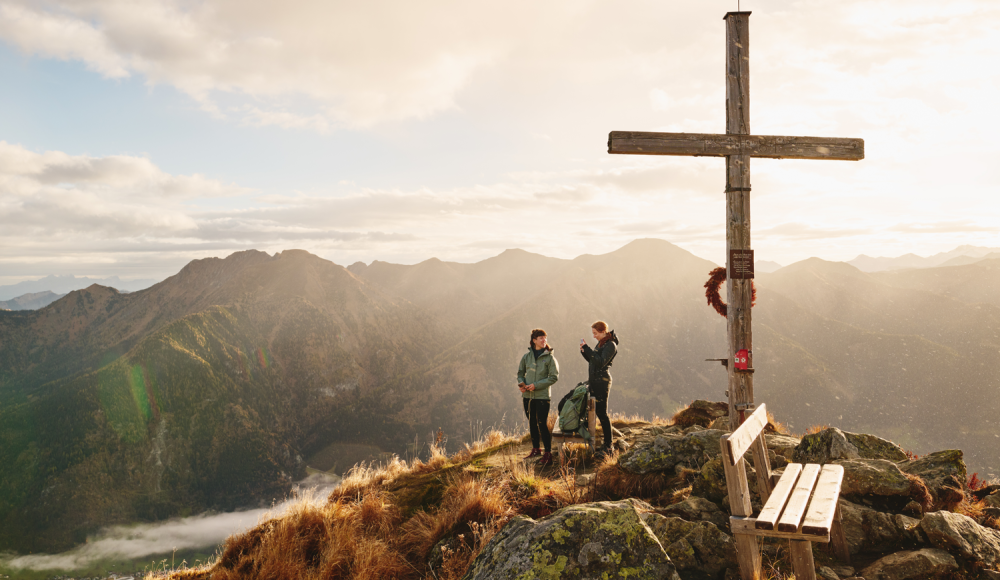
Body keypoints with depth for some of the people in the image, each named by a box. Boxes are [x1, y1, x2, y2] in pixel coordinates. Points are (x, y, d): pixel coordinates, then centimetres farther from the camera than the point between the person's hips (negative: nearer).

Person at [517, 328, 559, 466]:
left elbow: (554, 377, -8)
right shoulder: (526, 356, 5)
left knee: (542, 424, -7)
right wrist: (521, 383, -6)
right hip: (527, 396, 4)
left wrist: (536, 385, -15)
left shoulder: (549, 357, -5)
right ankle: (536, 449, 29)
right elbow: (520, 372, 15)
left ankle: (548, 454, -1)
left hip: (542, 396, -4)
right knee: (532, 423, 15)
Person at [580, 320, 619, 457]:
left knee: (602, 413, -6)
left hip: (602, 381, -9)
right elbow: (592, 360, 18)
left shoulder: (610, 345, -13)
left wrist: (587, 348, -24)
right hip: (594, 381, 9)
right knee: (596, 411, 12)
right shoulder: (601, 343, 15)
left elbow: (600, 362, -24)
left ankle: (608, 445, 0)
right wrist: (584, 350, 1)